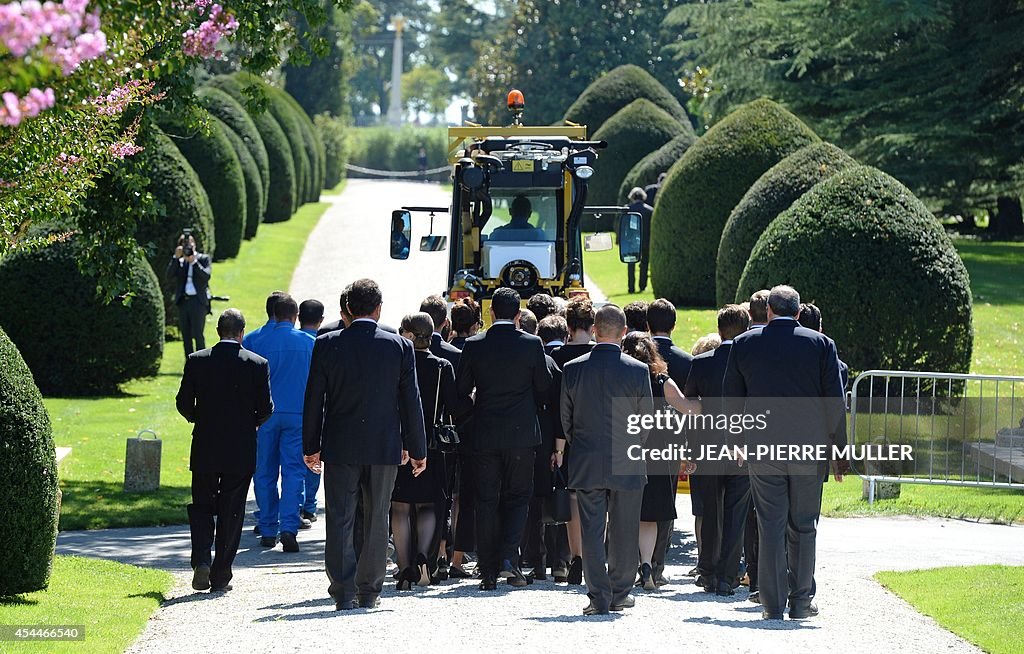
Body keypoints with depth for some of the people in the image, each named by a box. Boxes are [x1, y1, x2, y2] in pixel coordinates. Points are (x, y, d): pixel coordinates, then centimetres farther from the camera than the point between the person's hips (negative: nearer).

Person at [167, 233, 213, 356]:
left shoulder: (203, 259, 4)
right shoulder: (179, 261, 12)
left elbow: (206, 276, -11)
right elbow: (170, 276, -3)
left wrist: (194, 261, -16)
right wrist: (176, 258, -10)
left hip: (198, 301, -4)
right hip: (183, 301, 4)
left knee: (197, 334, -13)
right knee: (186, 335, 7)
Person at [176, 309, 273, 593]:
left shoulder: (196, 361, -4)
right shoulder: (257, 364, -6)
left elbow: (184, 404, -2)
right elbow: (265, 409, -5)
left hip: (205, 451, 1)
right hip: (241, 450, -1)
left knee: (201, 506, 14)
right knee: (231, 512, 7)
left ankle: (201, 560, -8)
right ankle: (220, 577, 8)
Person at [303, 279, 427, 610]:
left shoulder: (327, 344, -4)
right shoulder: (400, 346, -3)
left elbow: (313, 399, -1)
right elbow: (411, 401, 1)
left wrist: (311, 446, 8)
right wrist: (416, 449, 8)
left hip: (340, 446, -1)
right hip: (385, 446, 1)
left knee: (340, 520, 2)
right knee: (377, 520, 10)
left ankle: (344, 592, -5)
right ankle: (369, 592, 14)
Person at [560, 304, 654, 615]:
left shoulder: (573, 369, -4)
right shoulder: (638, 370, -8)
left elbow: (566, 419, 3)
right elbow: (647, 420, -1)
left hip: (586, 463, 1)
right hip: (627, 465, -1)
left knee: (591, 530, 4)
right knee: (623, 531, 10)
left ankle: (598, 596, 0)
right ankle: (619, 593, 17)